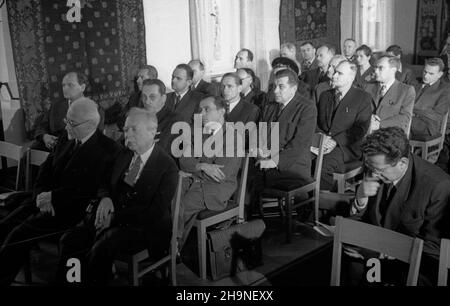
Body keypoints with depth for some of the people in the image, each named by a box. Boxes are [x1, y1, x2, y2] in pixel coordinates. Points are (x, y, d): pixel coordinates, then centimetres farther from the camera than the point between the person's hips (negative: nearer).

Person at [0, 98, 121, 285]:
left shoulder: (107, 150, -13)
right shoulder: (66, 139, 10)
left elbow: (86, 189, -16)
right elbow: (46, 168, 12)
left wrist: (52, 197, -14)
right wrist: (40, 194, -7)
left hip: (69, 211, -7)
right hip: (45, 200, 7)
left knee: (19, 235, -19)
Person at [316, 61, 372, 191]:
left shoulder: (363, 98, 4)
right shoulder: (325, 95, 21)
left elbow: (361, 129, -5)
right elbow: (316, 122, 17)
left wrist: (336, 141, -16)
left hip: (346, 147, -4)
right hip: (321, 143, 5)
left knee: (322, 164, -33)